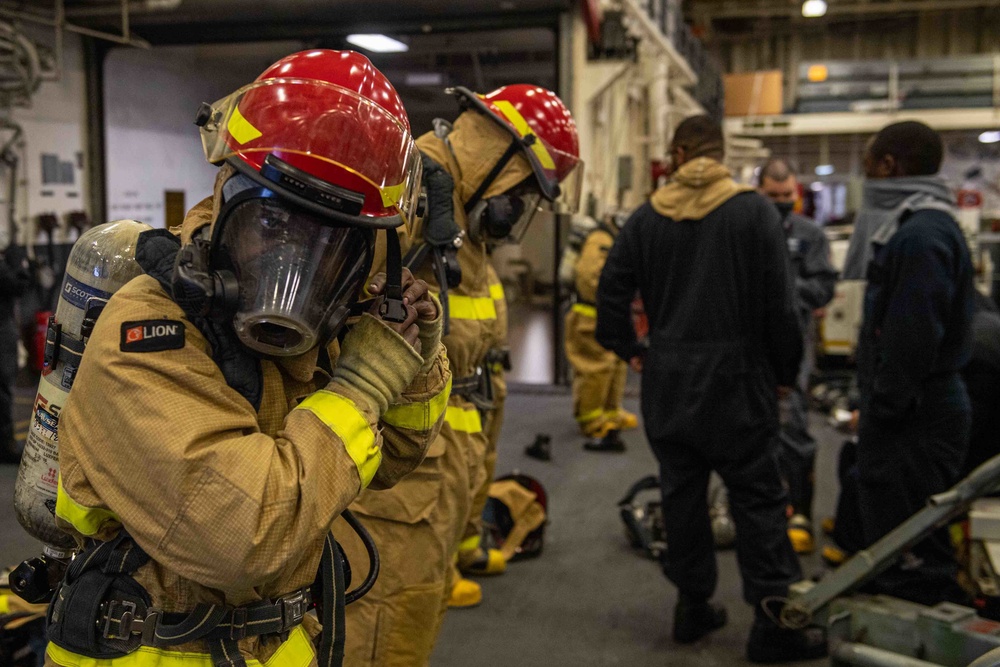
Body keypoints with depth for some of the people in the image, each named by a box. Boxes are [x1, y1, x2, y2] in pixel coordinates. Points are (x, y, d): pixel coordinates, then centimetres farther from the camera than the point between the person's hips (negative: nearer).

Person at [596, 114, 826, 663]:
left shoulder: (646, 217, 3)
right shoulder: (754, 212, -7)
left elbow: (611, 289, 4)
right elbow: (780, 304, -8)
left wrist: (629, 350, 15)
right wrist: (785, 370, 3)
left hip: (667, 380, 3)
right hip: (734, 376, -3)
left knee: (682, 493, 13)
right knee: (757, 498, 3)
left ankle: (692, 605, 23)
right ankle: (773, 622, 7)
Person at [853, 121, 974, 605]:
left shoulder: (921, 236, -20)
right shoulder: (932, 225, 15)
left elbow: (912, 338, -25)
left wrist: (882, 406, -16)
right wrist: (875, 404, 19)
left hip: (915, 418, -11)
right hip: (918, 407, 11)